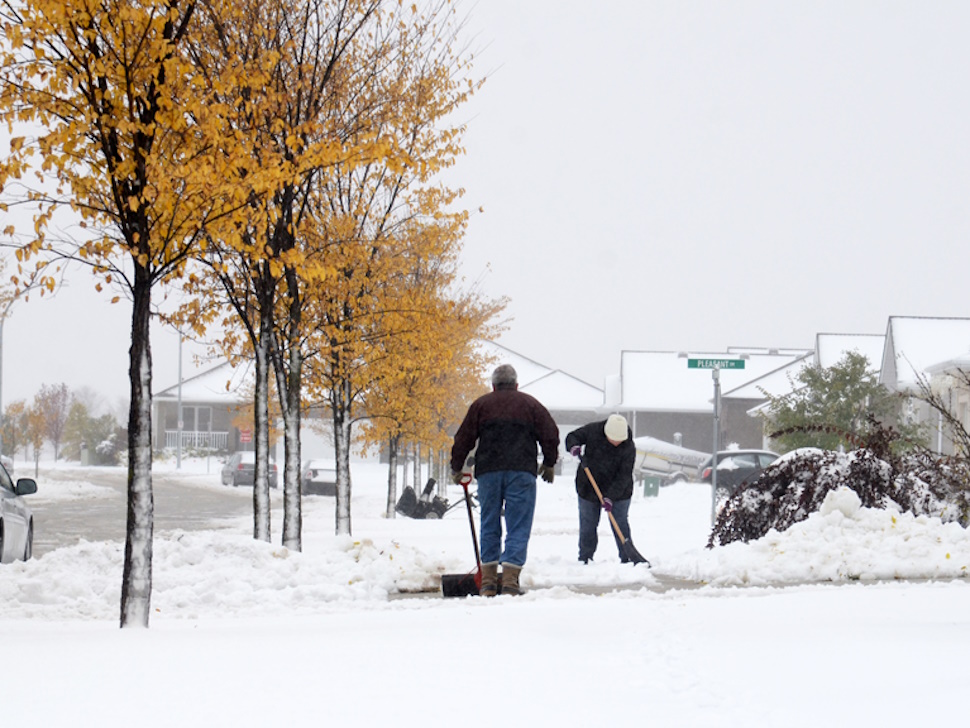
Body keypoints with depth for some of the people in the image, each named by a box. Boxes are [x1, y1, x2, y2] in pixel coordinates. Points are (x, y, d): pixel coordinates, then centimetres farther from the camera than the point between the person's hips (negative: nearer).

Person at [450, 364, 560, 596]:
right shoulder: (529, 404, 12)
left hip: (488, 472, 1)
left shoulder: (481, 404, 12)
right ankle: (510, 579, -12)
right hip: (521, 471, -1)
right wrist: (548, 463, 25)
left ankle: (488, 580, 7)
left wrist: (456, 468, 21)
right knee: (518, 527, -1)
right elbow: (550, 433, 12)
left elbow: (463, 438, 10)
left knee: (489, 526, 10)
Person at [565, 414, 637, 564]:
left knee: (620, 523, -3)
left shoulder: (628, 448, -20)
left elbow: (623, 476, -21)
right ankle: (585, 558, 15)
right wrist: (574, 447, -27)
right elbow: (572, 437, -2)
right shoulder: (593, 430, -15)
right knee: (587, 524, 5)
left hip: (618, 491, -2)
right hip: (588, 488, 2)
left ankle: (626, 558, 5)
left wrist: (610, 497, -28)